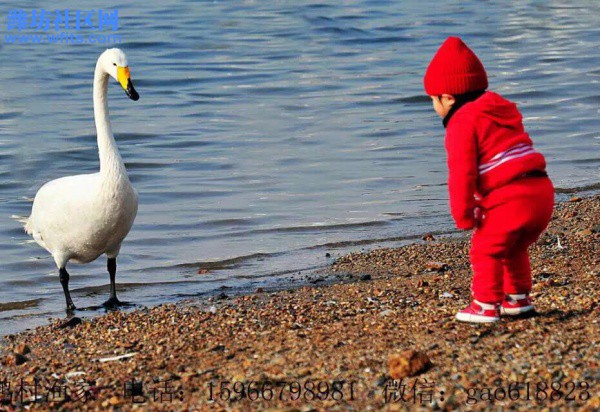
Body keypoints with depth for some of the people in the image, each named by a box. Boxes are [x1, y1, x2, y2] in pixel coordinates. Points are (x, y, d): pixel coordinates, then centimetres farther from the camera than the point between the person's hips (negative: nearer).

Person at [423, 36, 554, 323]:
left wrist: (464, 217, -6)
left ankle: (486, 306, 9)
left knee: (485, 250, 6)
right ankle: (518, 298, 36)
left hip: (510, 199, -9)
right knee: (514, 249, 27)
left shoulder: (461, 123, -4)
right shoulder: (502, 111, 24)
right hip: (542, 190, 9)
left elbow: (462, 173, -12)